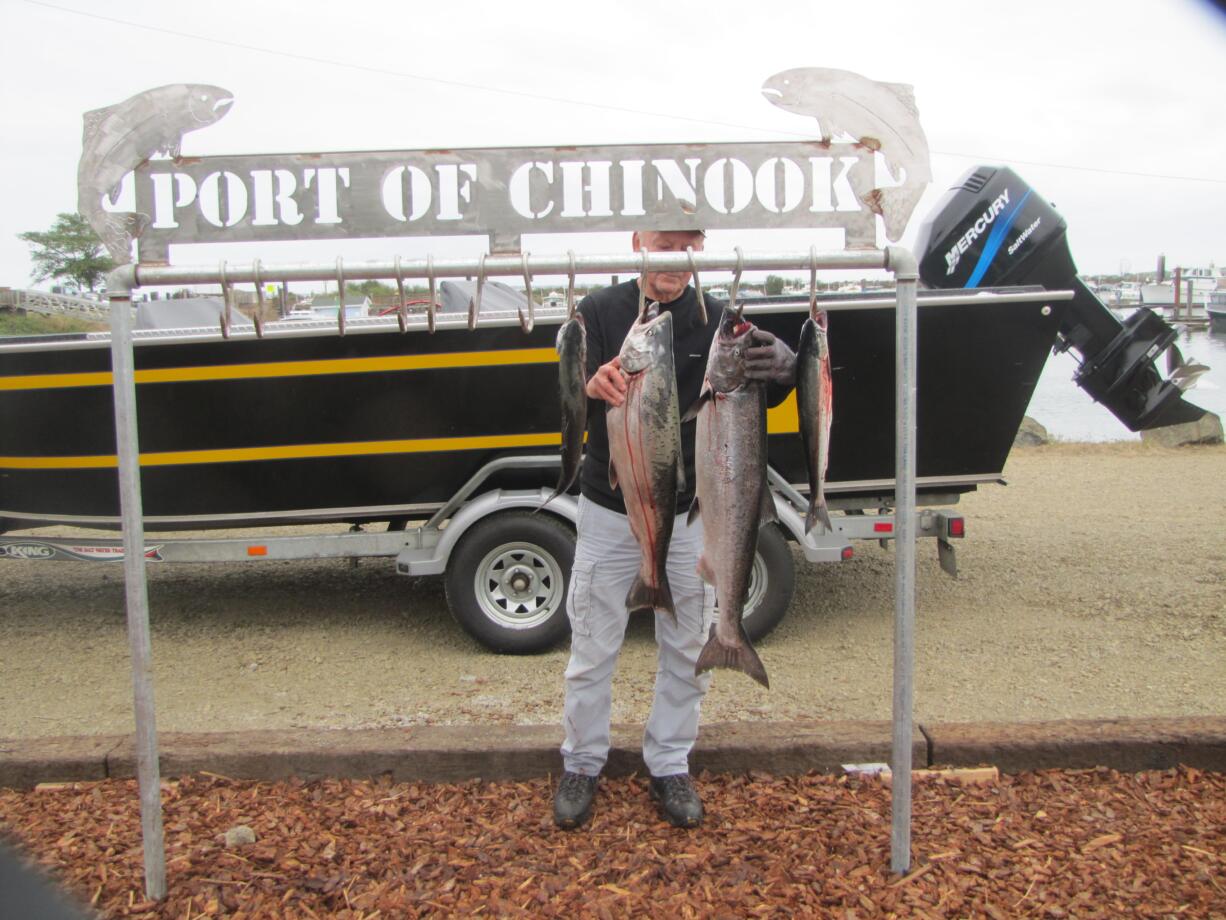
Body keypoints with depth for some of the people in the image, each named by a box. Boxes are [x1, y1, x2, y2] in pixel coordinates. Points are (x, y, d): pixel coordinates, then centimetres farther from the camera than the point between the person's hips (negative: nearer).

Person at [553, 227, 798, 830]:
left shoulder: (716, 322, -2)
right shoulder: (599, 313, -6)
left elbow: (755, 399, -7)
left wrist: (782, 370, -32)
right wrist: (592, 387, -39)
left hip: (689, 513, 2)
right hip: (608, 511, -1)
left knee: (687, 652, 11)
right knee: (592, 651, 7)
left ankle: (669, 766, 30)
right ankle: (581, 765, 28)